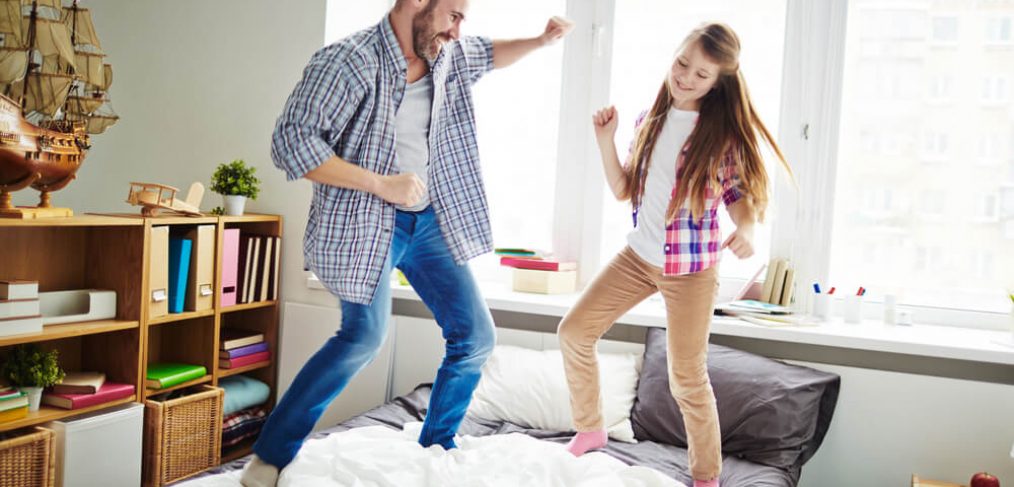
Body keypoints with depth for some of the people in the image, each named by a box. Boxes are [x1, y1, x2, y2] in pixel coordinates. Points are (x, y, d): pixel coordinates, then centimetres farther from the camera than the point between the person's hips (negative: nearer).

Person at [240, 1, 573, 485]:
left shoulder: (450, 56, 4)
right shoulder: (347, 61, -18)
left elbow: (488, 54, 29)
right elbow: (290, 142, -22)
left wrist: (540, 40, 10)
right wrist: (380, 183, -24)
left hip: (429, 222, 7)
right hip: (365, 223, -7)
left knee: (475, 337, 2)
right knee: (365, 336, -10)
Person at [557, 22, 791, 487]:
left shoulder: (724, 130, -11)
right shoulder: (650, 119, 3)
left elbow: (742, 194, -5)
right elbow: (623, 190, 7)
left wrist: (745, 229, -26)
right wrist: (605, 139, -5)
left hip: (691, 269, -5)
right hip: (638, 255, 5)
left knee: (688, 379, 0)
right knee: (573, 331, 3)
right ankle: (589, 429, 24)